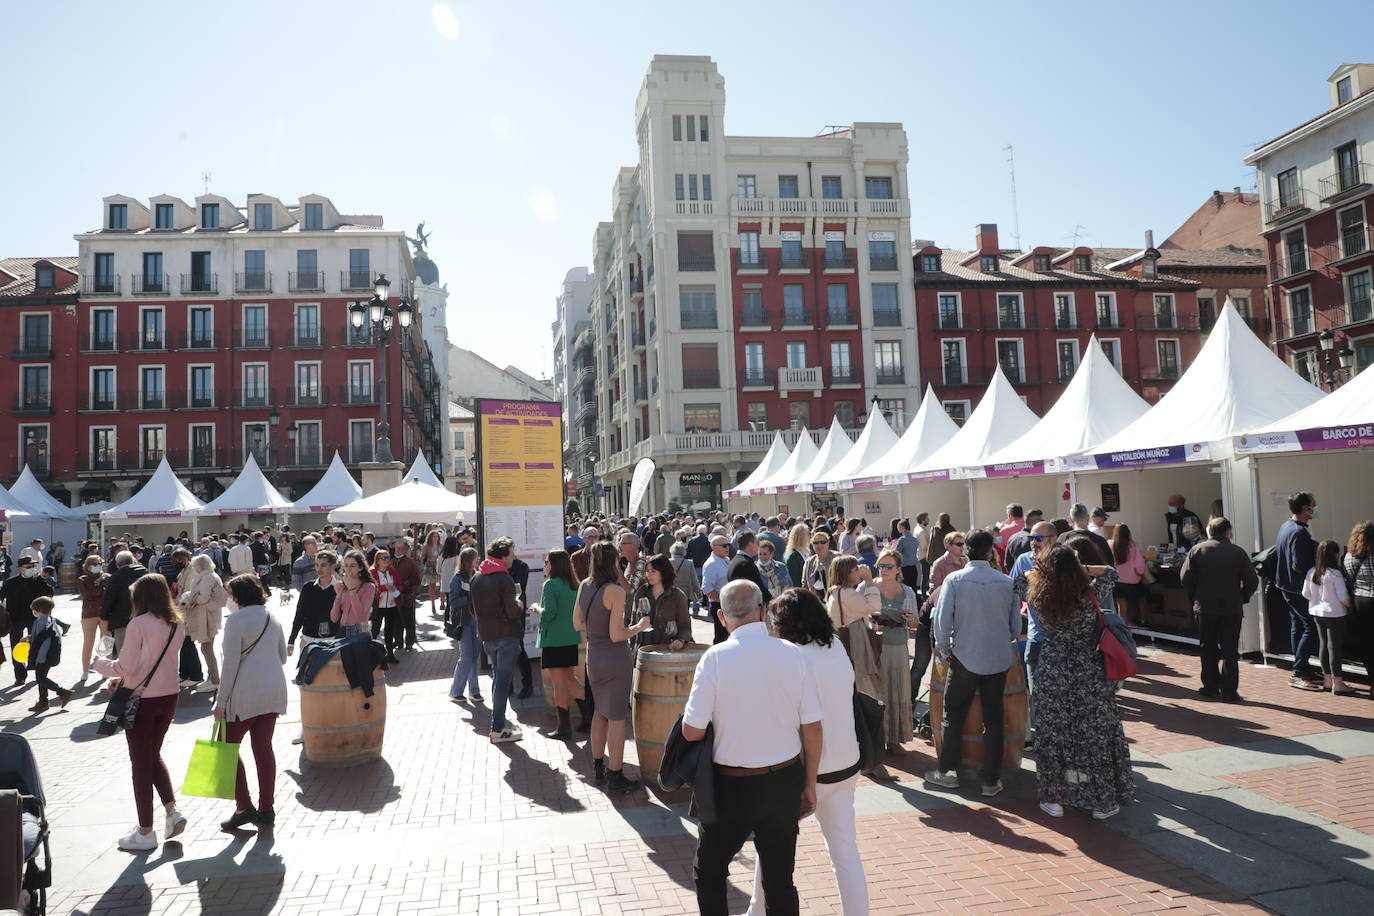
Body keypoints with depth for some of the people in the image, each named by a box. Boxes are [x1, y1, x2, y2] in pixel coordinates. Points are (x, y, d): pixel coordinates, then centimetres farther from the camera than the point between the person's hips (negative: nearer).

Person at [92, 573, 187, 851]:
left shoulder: (138, 624, -17)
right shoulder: (177, 625, 3)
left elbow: (125, 667, -14)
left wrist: (100, 664, 5)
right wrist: (125, 679, 16)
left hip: (142, 701, -6)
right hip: (169, 696, 6)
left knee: (141, 763, 6)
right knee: (154, 755, 22)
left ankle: (145, 833, 14)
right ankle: (172, 811, 11)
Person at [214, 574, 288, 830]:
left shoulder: (236, 621, -10)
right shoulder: (272, 619, 11)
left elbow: (231, 664, -13)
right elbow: (282, 656, 18)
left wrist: (221, 701, -9)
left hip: (245, 694, -7)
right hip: (274, 691, 7)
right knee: (264, 748, 10)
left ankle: (244, 807, 3)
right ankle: (266, 810, 12)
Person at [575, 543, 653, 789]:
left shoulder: (584, 586, 1)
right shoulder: (616, 591, -19)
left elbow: (577, 623, 9)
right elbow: (616, 635, -20)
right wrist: (640, 626, -6)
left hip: (593, 656, 7)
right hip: (615, 659, -7)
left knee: (600, 712, 21)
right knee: (616, 717, 4)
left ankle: (597, 768, 30)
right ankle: (616, 777, 12)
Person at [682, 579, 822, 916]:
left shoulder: (716, 657, -16)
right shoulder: (791, 653, -7)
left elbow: (692, 731, -14)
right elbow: (813, 729, -3)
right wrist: (809, 785, 8)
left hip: (733, 786, -3)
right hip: (785, 780, 3)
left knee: (708, 874, 19)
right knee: (780, 879, 17)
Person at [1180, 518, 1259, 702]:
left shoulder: (1197, 550, -2)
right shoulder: (1238, 552, -3)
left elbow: (1185, 577, -6)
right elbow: (1252, 581, -5)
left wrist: (1195, 598, 7)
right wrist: (1241, 599, 10)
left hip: (1205, 607, 1)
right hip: (1232, 609, -1)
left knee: (1208, 650, 12)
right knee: (1230, 651, 4)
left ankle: (1210, 688, 15)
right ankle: (1229, 691, 4)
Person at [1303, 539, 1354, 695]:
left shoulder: (1311, 572, 0)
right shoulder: (1335, 574, -18)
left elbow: (1306, 593, 6)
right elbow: (1343, 596, -15)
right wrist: (1349, 606, 4)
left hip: (1316, 612, 6)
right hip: (1334, 613, -6)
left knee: (1323, 644, 14)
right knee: (1335, 647, -1)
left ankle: (1327, 679, 22)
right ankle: (1337, 683, 4)